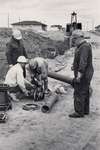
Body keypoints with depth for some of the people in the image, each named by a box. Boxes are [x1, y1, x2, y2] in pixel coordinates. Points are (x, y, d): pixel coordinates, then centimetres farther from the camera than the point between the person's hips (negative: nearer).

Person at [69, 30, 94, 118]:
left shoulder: (84, 47, -19)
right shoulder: (82, 46, 14)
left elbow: (83, 61, -30)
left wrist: (79, 73, -35)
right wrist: (75, 66, 38)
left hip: (83, 75, -11)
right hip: (85, 74, 11)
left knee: (79, 93, -5)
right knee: (85, 93, 17)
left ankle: (79, 112, 3)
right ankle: (85, 110, 27)